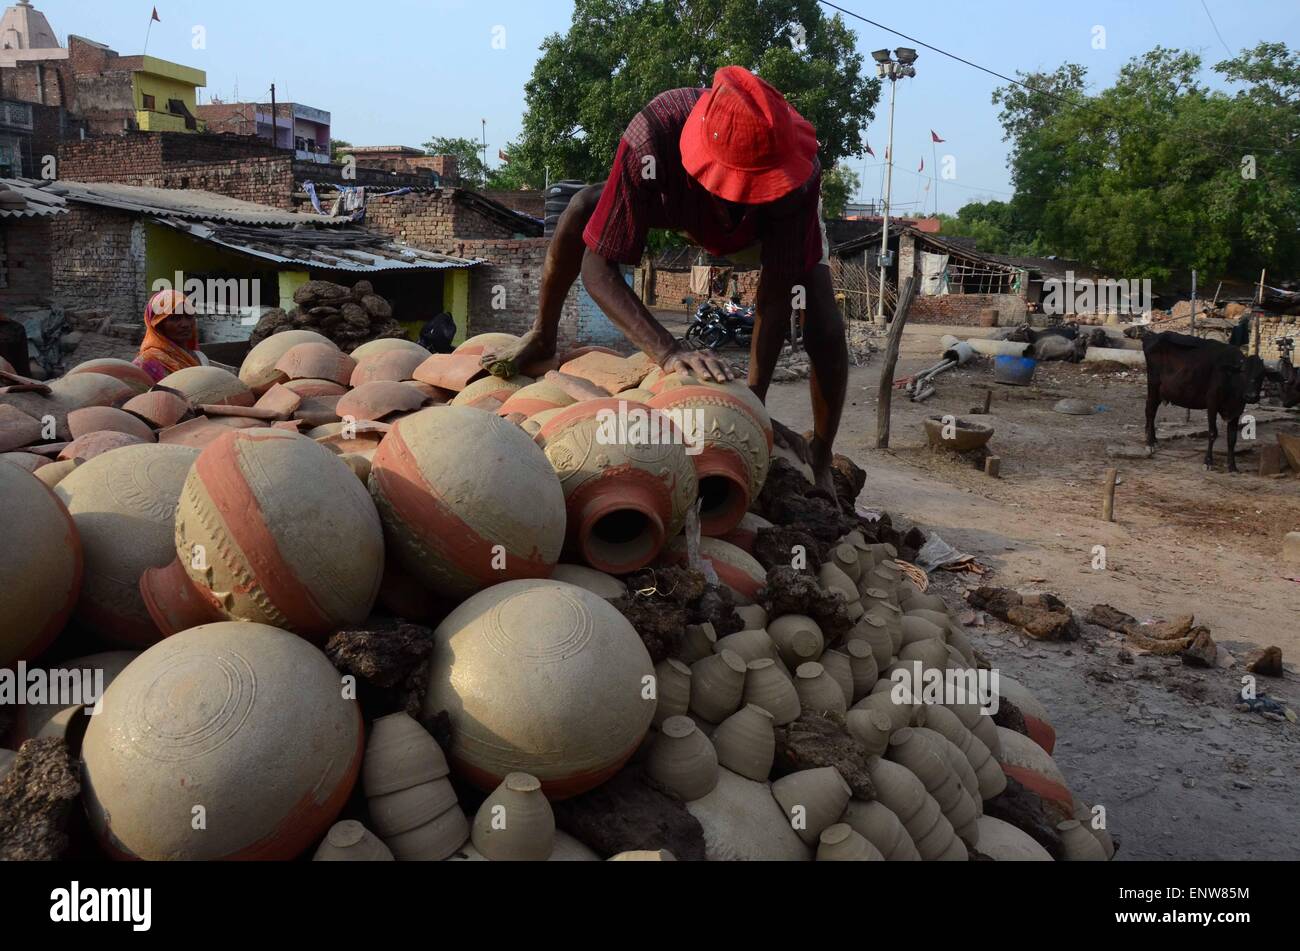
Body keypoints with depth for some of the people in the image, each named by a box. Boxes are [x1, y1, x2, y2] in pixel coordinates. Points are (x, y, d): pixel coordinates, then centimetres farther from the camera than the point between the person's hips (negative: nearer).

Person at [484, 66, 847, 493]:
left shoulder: (799, 171, -42)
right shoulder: (654, 139, -43)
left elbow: (776, 294, -35)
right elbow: (597, 266, -41)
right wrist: (668, 351, -54)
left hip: (780, 223, -1)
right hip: (689, 208, 1)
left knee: (825, 329, -24)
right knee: (583, 209, -25)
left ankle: (820, 460, -4)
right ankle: (541, 339, -4)